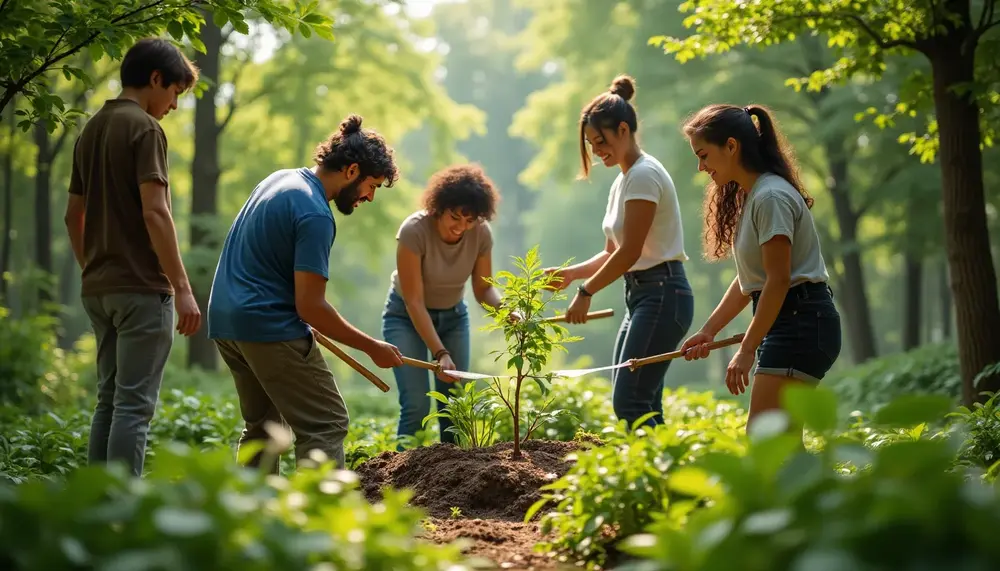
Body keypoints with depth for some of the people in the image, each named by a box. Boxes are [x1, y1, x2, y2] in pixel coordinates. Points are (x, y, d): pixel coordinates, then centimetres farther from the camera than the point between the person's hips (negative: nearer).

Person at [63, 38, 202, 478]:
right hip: (141, 288, -8)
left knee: (109, 400, 13)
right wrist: (182, 287, -18)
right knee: (134, 405, -7)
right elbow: (155, 213, -18)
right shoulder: (144, 128, -10)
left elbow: (73, 215, 19)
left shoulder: (91, 130, 15)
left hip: (98, 288, 8)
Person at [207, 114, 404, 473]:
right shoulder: (315, 215, -17)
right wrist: (372, 347, -11)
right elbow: (310, 306, -19)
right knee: (326, 425, -7)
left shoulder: (279, 179, 11)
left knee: (262, 426, 19)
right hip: (269, 327, -10)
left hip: (225, 321, 10)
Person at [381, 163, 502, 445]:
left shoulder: (481, 234, -18)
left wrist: (505, 309, -31)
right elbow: (414, 301, -27)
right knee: (417, 404, -15)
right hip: (407, 316, -4)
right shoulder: (414, 230, -29)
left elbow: (483, 288, -8)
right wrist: (440, 353, -34)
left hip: (453, 316, 4)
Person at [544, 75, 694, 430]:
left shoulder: (643, 175, -13)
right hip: (642, 295, 10)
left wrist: (586, 292, -10)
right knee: (641, 405, 6)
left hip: (662, 294, -10)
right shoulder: (623, 181, 16)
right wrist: (572, 273, 4)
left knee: (630, 401, -14)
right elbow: (613, 252, 19)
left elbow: (630, 252, -17)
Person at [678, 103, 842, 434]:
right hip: (784, 323, 11)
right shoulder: (749, 197, 17)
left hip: (802, 323, -11)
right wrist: (709, 330, 14)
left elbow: (778, 280, -20)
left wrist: (747, 350, -20)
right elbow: (749, 281, 19)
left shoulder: (771, 196, -15)